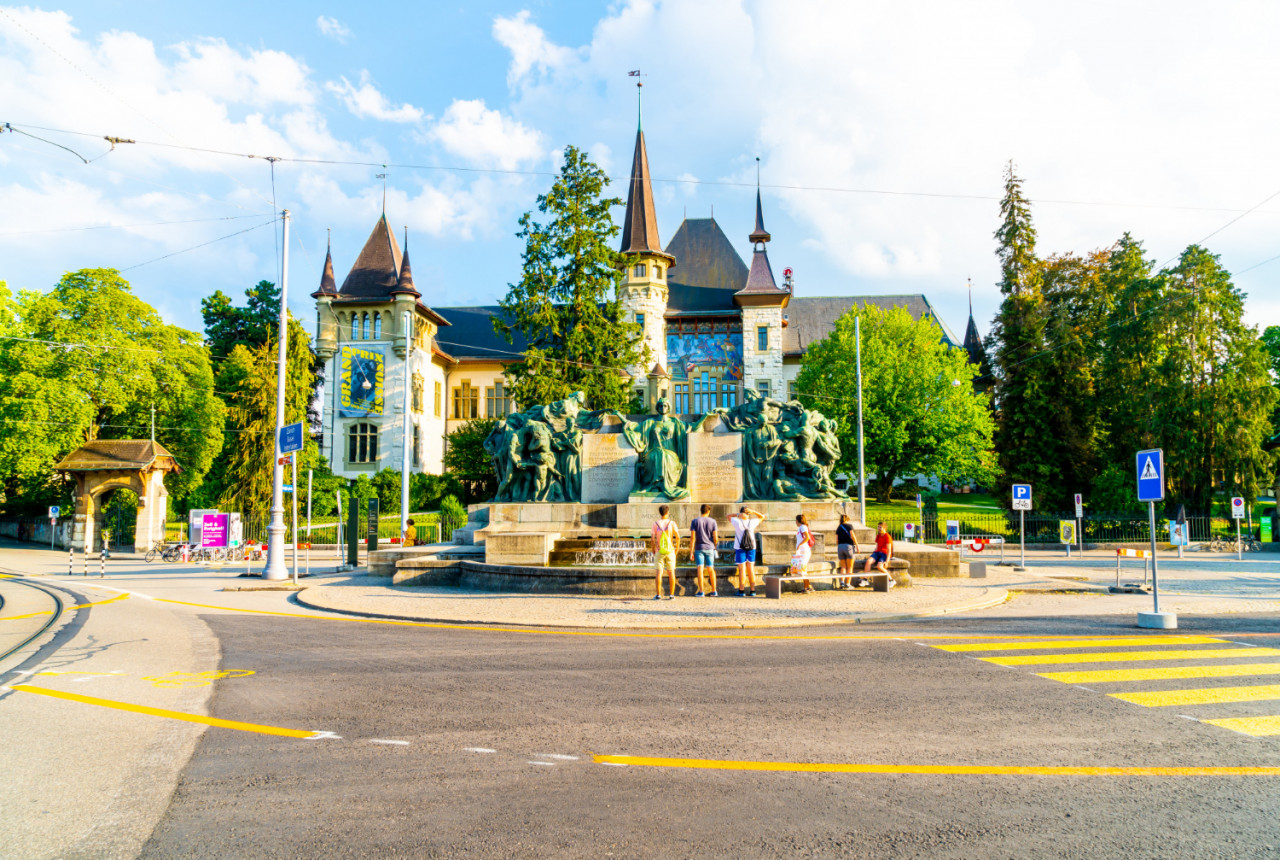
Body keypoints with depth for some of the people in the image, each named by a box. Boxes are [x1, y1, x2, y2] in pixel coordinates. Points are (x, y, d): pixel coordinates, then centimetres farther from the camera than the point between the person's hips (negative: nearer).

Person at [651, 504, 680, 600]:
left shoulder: (655, 523, -3)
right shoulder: (671, 523, -2)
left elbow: (652, 538, -7)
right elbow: (677, 536, -10)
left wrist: (653, 549, 6)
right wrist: (677, 548, 3)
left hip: (659, 551, -1)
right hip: (670, 551, 1)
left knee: (658, 573, 0)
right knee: (671, 573, 8)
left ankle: (658, 595, -5)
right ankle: (672, 594, 8)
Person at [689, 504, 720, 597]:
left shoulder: (695, 521, -2)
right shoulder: (712, 521, 0)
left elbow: (692, 537, -8)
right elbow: (715, 538, -3)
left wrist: (691, 552, -5)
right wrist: (715, 543, 20)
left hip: (699, 548, -2)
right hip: (710, 548, 2)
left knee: (700, 569, -4)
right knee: (711, 569, 11)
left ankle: (701, 591, -9)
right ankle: (713, 591, 13)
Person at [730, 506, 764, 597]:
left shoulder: (738, 522, -10)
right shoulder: (752, 522, -4)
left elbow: (729, 516, 7)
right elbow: (762, 517, 13)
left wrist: (738, 514, -8)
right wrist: (753, 511, -2)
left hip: (740, 548, -2)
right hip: (751, 548, 2)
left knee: (742, 570, -1)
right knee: (751, 569, 7)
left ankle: (741, 591, 1)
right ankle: (752, 590, 8)